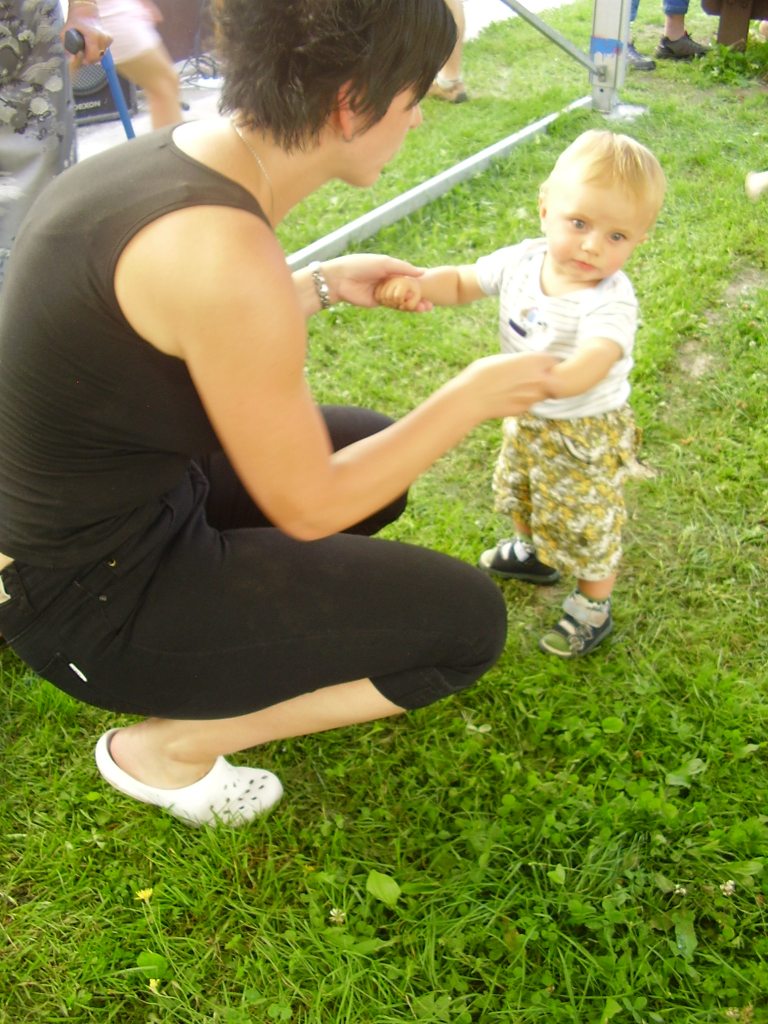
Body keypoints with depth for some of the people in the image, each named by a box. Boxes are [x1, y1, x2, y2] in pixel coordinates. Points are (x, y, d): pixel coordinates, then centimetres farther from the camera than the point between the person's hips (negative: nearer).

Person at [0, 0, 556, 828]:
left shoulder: (175, 153, -4)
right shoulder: (220, 246, -31)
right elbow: (308, 506, -21)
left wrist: (323, 286, 12)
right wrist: (471, 397, -9)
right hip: (91, 602, -9)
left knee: (382, 455, 20)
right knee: (468, 623, -4)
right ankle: (166, 748, 5)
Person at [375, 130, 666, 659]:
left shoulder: (611, 300, -33)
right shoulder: (522, 260, -13)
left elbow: (589, 367, -49)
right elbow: (462, 282, -1)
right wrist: (419, 284, -22)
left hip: (585, 432, -7)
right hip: (527, 420, 7)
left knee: (584, 518, 10)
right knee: (518, 492, 30)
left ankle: (593, 607, 35)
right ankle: (536, 554, 60)